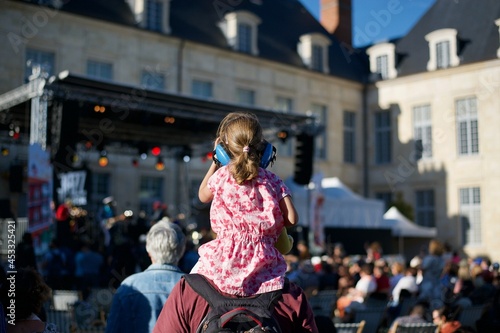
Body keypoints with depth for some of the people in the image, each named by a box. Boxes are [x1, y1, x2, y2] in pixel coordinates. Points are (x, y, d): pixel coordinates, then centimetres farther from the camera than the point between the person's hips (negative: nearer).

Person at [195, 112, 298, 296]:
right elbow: (292, 218, -2)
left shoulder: (221, 175, 1)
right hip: (263, 261, 1)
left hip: (226, 260, -1)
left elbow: (203, 196, 22)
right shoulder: (272, 180, 3)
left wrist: (215, 163, 27)